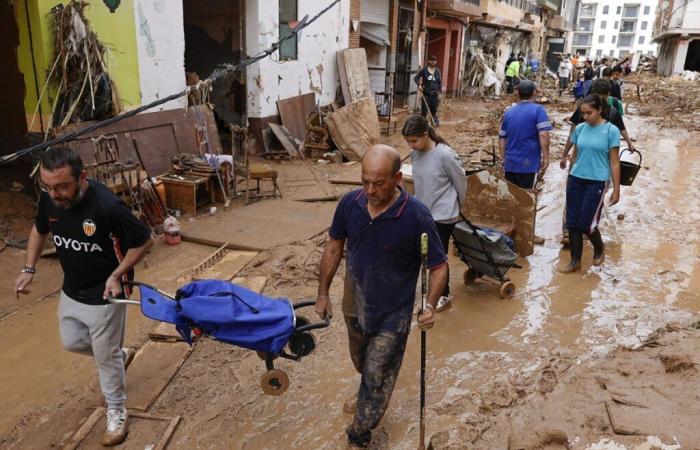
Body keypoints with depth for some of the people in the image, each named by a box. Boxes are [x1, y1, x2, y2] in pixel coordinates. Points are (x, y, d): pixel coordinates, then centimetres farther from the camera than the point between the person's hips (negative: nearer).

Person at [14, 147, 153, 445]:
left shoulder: (107, 206, -32)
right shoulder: (49, 199, -12)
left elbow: (144, 241, -20)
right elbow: (39, 229, 10)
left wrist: (116, 275, -23)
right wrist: (29, 269, 5)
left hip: (103, 296, -6)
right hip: (71, 291, 7)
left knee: (106, 357, 8)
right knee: (72, 343, 24)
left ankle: (116, 412, 30)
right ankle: (118, 354, 50)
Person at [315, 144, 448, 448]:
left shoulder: (416, 216, -27)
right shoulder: (349, 203, -15)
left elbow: (439, 265, -15)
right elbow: (334, 246, 0)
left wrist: (430, 305, -27)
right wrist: (323, 292, 3)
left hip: (393, 314, -4)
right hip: (355, 306, 5)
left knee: (377, 378, 8)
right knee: (362, 365, 28)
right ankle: (367, 395, 61)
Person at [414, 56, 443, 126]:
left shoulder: (437, 71, 6)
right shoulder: (424, 70, -2)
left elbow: (440, 83, 9)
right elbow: (416, 78, 1)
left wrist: (439, 92, 4)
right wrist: (419, 85, -17)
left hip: (434, 94, 2)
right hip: (426, 94, -2)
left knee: (434, 110, 7)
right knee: (424, 110, -3)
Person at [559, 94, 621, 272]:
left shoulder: (611, 131, -7)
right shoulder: (580, 128, 4)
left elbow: (614, 162, -5)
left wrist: (616, 189, -5)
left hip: (596, 182, -4)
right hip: (575, 180, 4)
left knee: (585, 223, -5)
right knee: (572, 223, 4)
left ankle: (599, 248, 27)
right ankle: (575, 261, 18)